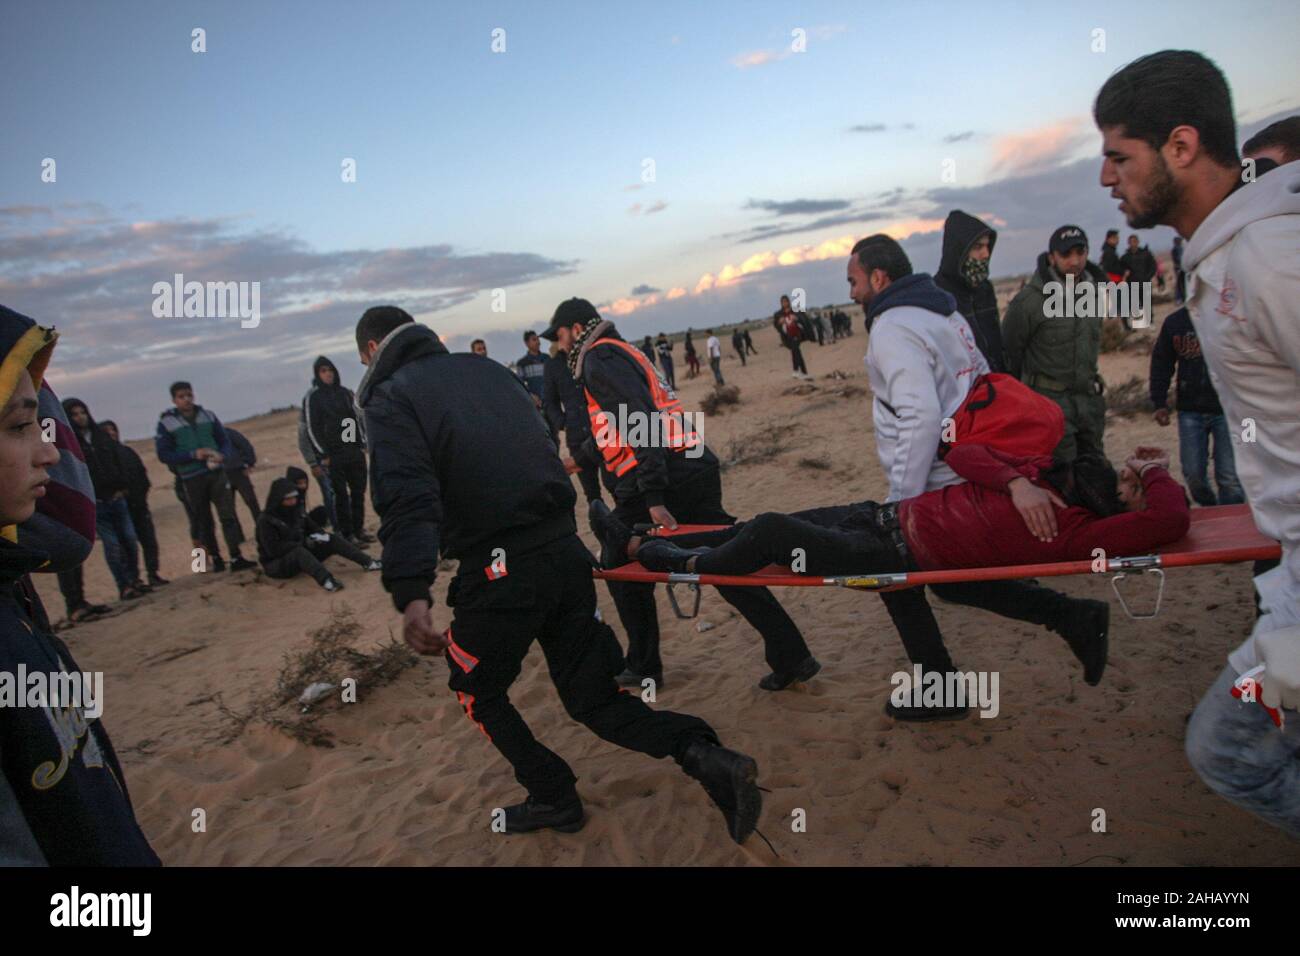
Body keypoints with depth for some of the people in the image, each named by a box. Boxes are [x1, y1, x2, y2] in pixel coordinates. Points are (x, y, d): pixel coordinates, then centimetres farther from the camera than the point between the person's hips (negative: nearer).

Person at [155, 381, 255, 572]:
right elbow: (163, 454, -4)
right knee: (204, 521, 7)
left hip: (216, 472, 2)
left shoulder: (208, 416, 8)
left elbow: (224, 440, 13)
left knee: (228, 514, -8)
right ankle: (215, 558, 18)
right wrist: (193, 454, -16)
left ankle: (236, 558, -9)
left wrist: (221, 455, -10)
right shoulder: (167, 423, -1)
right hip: (191, 479, -2)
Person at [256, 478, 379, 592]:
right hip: (276, 565, -7)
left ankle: (368, 562, -16)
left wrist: (321, 535, -13)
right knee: (299, 551, -39)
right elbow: (273, 549, -28)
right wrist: (304, 542, -26)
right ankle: (327, 581, -59)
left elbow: (314, 528, 12)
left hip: (302, 555, 7)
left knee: (333, 540, -7)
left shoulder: (296, 511, 3)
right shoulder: (266, 521, -17)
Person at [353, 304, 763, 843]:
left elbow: (408, 499, -19)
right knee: (593, 697, 14)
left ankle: (553, 797, 27)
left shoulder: (391, 398, -2)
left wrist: (411, 595, -28)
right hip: (566, 552, 6)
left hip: (498, 571, -6)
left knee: (477, 690, 21)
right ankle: (704, 755, -3)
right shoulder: (485, 370, 18)